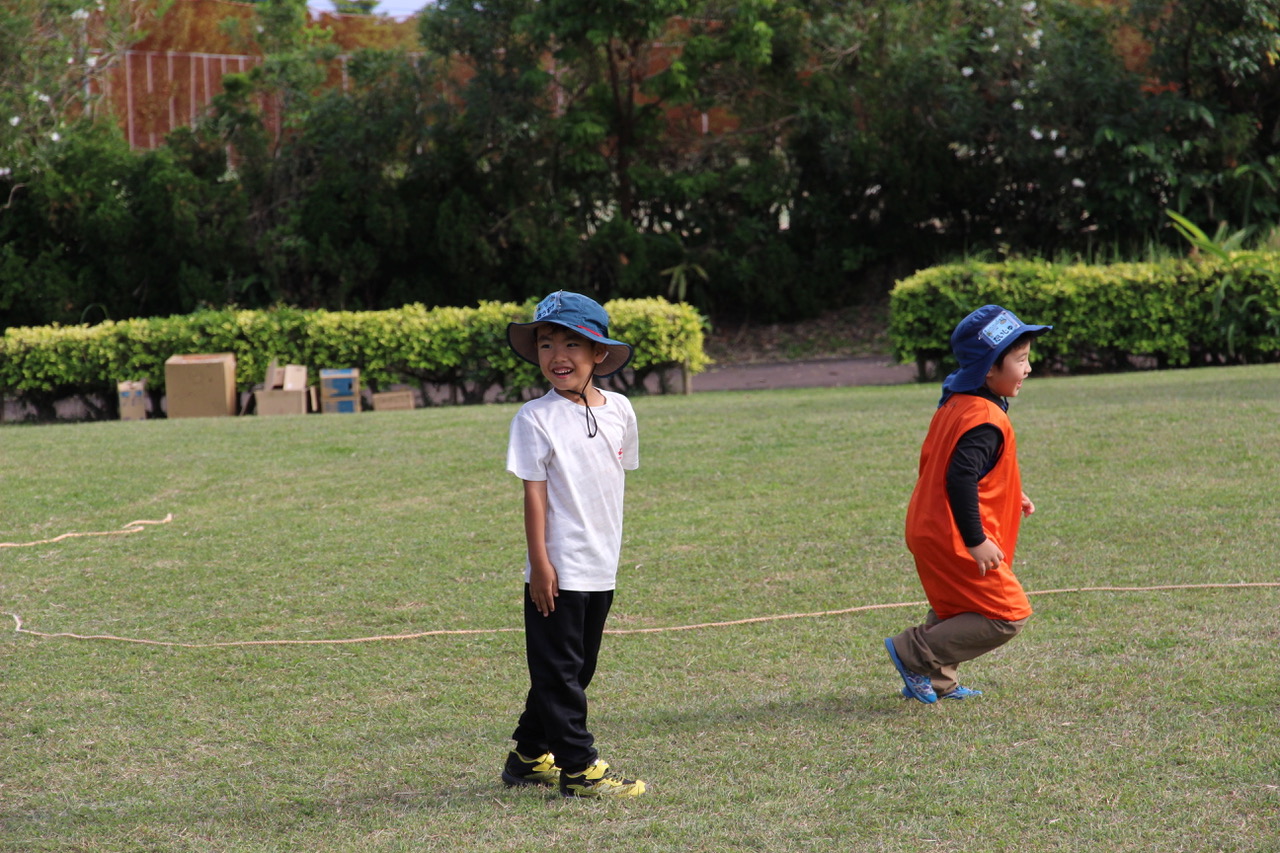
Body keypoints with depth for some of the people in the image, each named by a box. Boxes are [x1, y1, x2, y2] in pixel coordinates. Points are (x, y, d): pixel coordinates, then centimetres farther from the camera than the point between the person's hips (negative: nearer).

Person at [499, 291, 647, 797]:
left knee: (576, 670, 14)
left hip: (602, 568, 6)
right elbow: (534, 493, -10)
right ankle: (579, 768, 3)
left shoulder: (619, 411, 6)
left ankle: (530, 756, 26)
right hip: (557, 571, -6)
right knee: (558, 670, -2)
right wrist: (540, 563, -14)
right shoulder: (536, 419, -9)